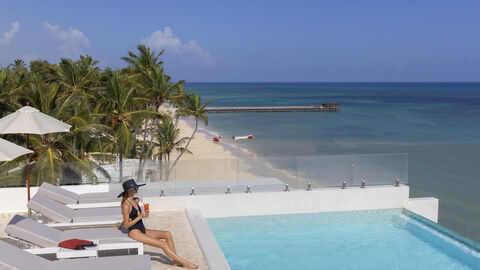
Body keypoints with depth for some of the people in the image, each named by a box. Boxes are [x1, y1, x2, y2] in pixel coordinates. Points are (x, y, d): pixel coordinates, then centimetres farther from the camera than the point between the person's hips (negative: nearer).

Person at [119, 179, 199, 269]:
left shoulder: (134, 201, 12)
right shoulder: (126, 205, -15)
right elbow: (126, 225, -16)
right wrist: (140, 217, -22)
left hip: (142, 230, 9)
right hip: (134, 232, -9)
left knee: (167, 234, -5)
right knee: (163, 244, -17)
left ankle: (176, 260, -6)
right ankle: (184, 263, -13)